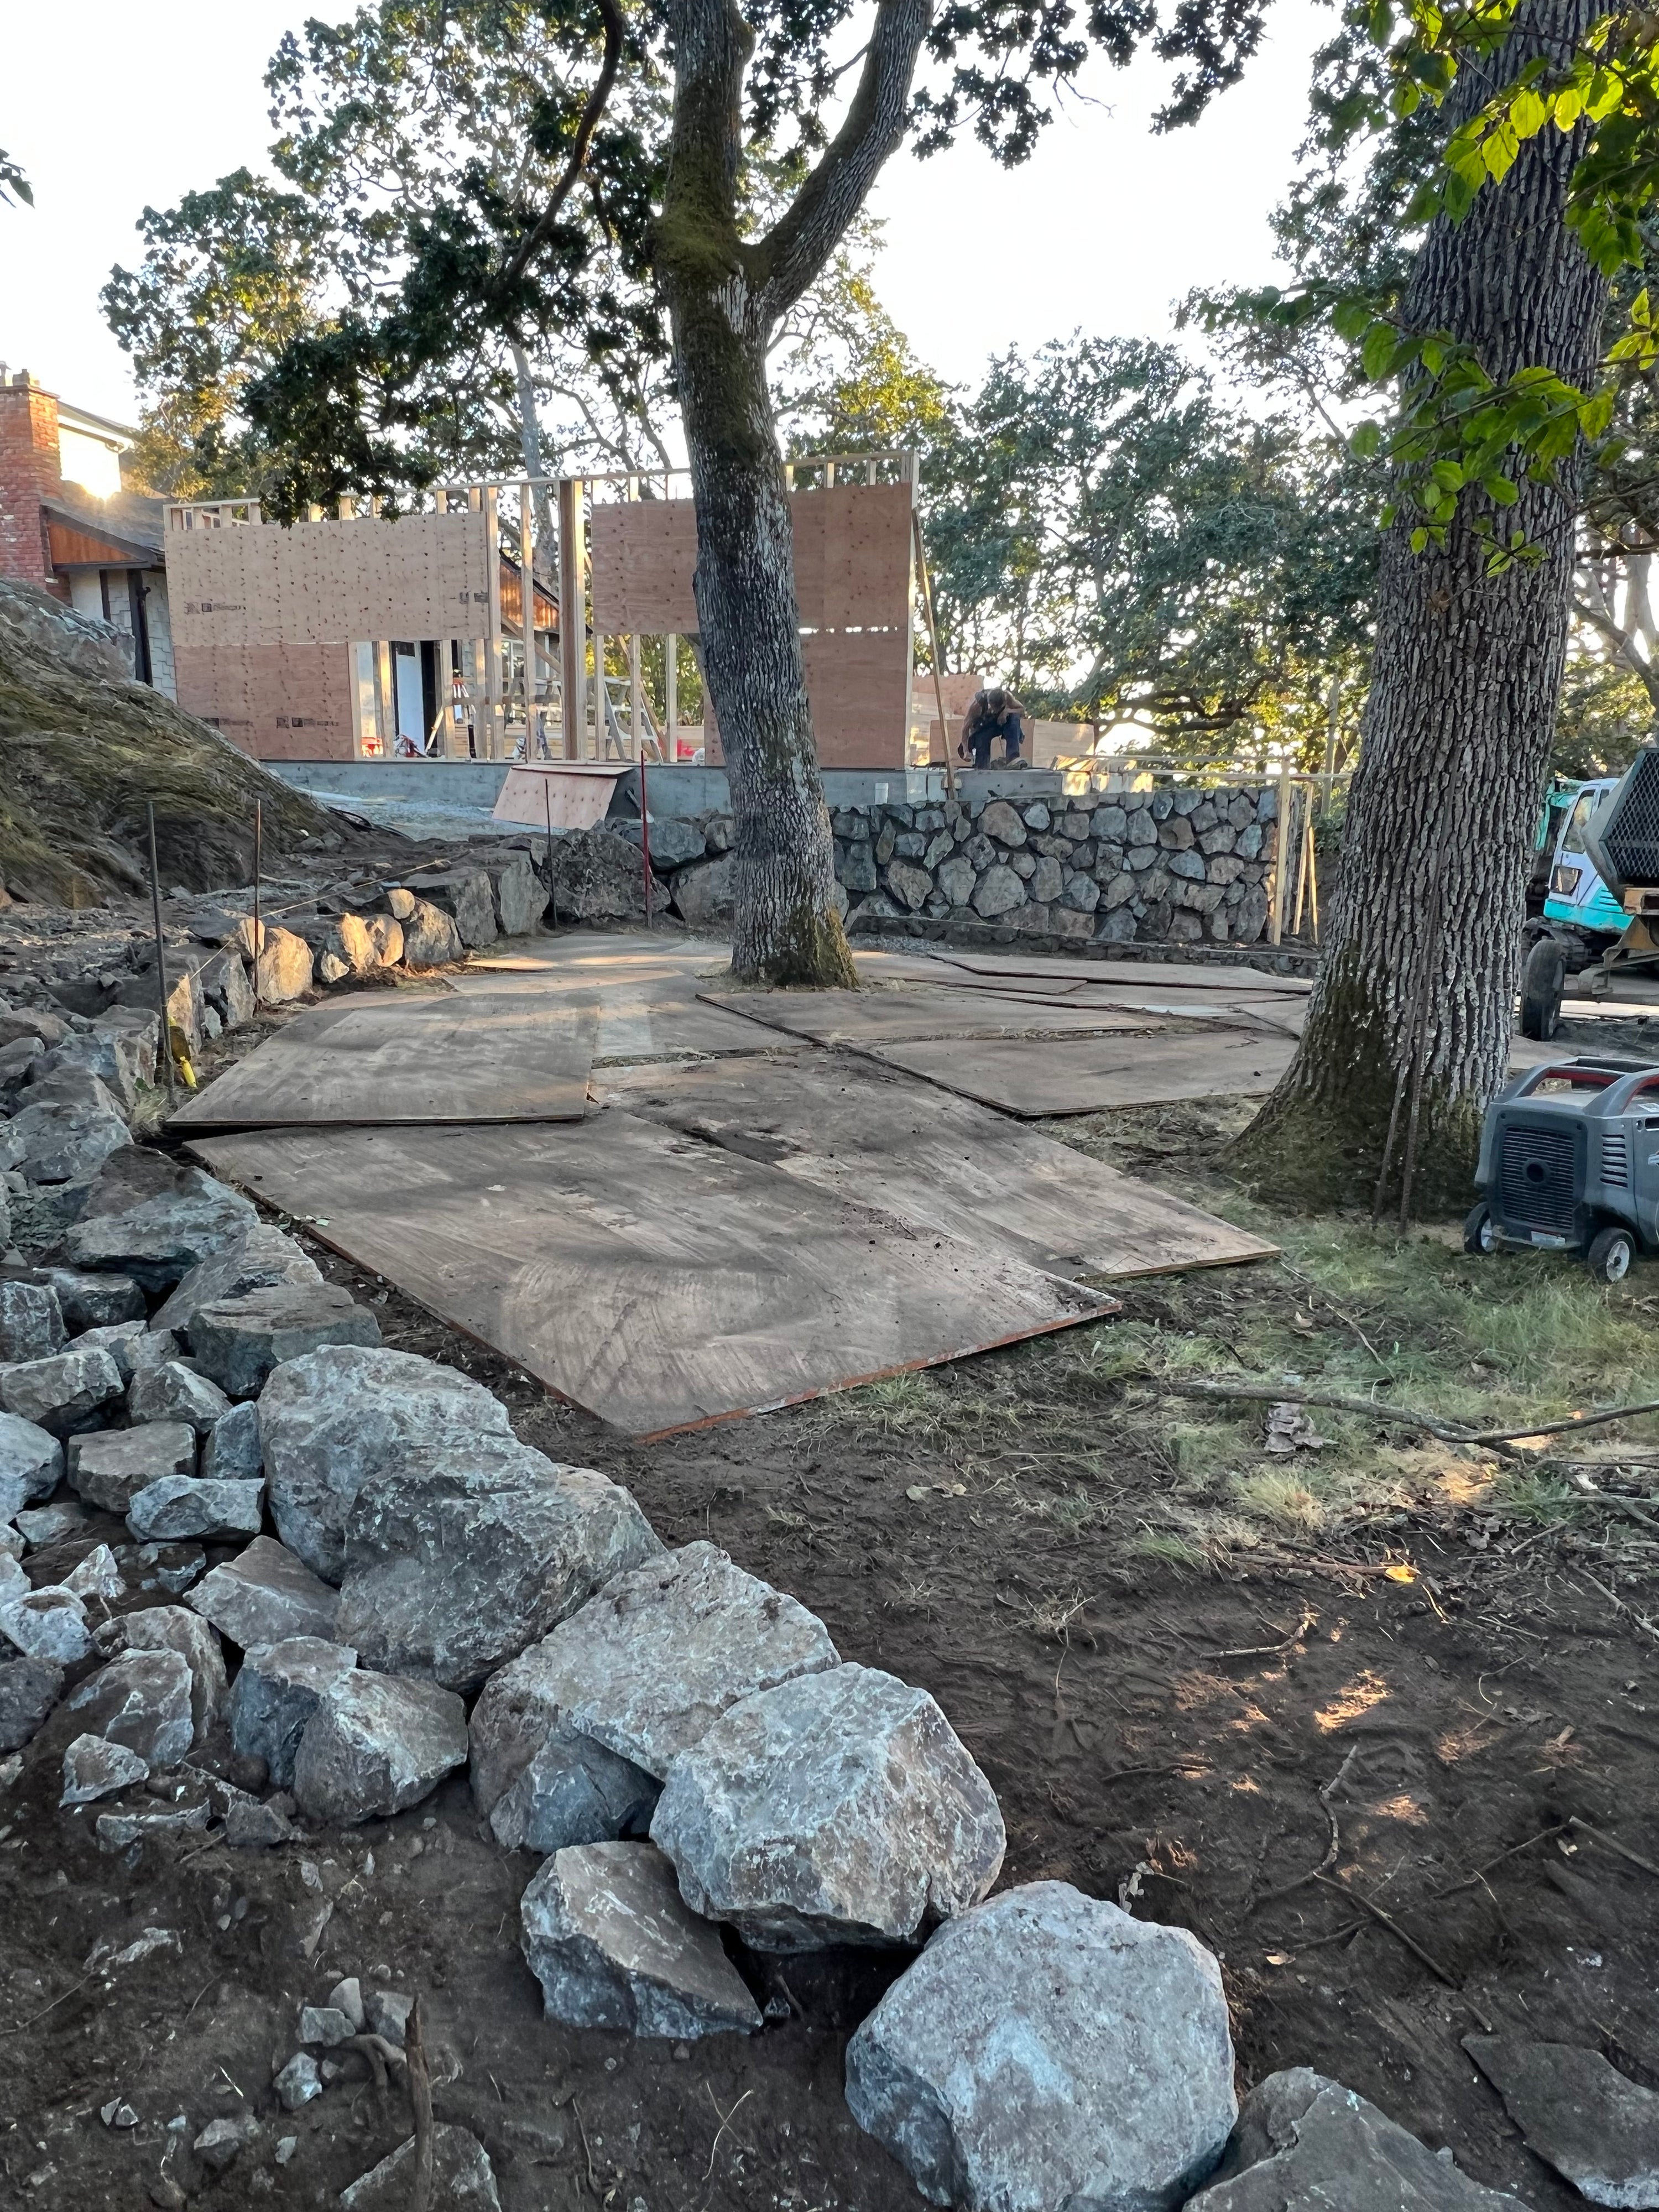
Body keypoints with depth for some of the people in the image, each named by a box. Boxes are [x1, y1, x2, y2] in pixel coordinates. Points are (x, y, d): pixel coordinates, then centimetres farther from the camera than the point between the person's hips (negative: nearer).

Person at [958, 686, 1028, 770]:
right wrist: (965, 750, -28)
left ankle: (1012, 758, -37)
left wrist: (1007, 711, -34)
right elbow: (966, 724, -28)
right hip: (983, 727, -1)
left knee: (1014, 717, -28)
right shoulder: (978, 703, -34)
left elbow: (1022, 710, -13)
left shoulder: (1007, 697, -27)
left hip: (1001, 721, 1)